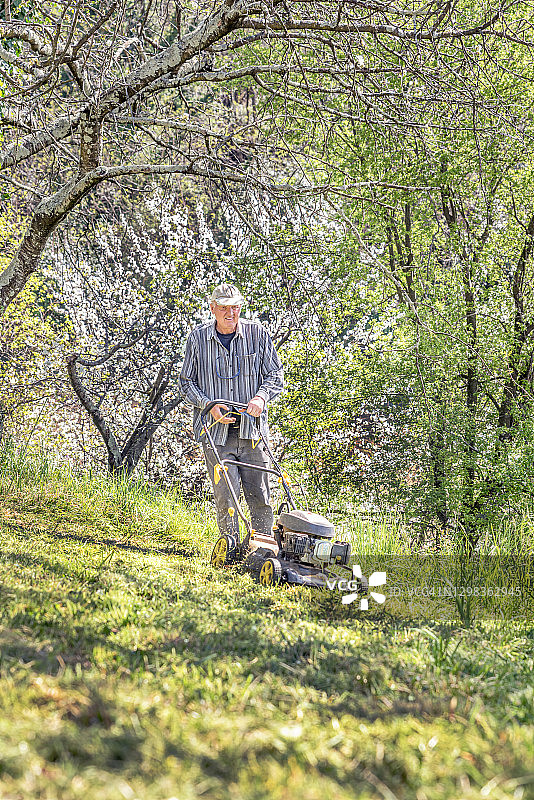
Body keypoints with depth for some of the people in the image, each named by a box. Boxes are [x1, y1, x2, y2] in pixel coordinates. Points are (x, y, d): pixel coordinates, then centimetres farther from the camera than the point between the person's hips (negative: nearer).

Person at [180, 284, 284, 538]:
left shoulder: (257, 334, 3)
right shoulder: (198, 338, 3)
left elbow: (275, 374, 8)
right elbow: (187, 382, 9)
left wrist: (261, 396, -12)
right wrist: (209, 405, -8)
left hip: (251, 429, 1)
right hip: (215, 431, -1)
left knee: (260, 496, -1)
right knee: (225, 496, -6)